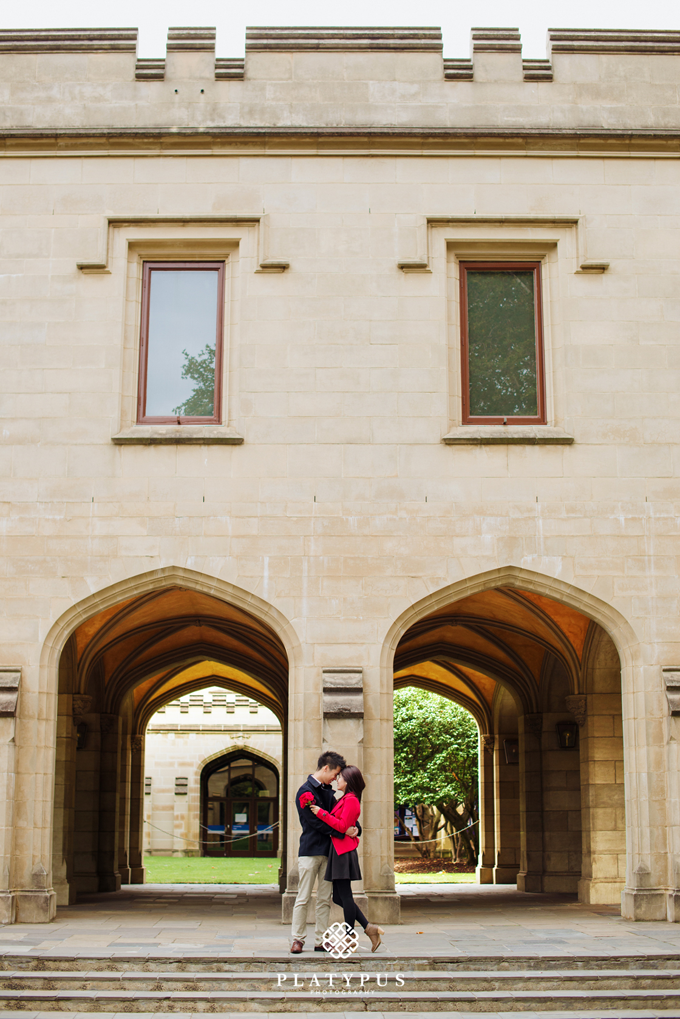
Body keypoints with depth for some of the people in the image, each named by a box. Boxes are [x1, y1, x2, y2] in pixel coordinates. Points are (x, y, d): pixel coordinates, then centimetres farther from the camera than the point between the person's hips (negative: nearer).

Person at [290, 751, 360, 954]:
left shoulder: (327, 791, 15)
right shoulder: (306, 792, -11)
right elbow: (317, 822, -17)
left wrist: (355, 827, -7)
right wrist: (344, 831, -19)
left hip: (327, 851, 8)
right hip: (310, 851, -7)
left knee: (324, 899, 7)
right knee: (303, 898, -1)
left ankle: (321, 941, 11)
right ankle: (298, 939, 7)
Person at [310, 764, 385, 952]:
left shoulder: (351, 800, -11)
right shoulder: (345, 799, 19)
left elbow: (342, 826, -18)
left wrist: (321, 813, -17)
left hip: (343, 852, -10)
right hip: (339, 851, 10)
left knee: (344, 896, -4)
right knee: (339, 897, 10)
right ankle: (369, 928, 12)